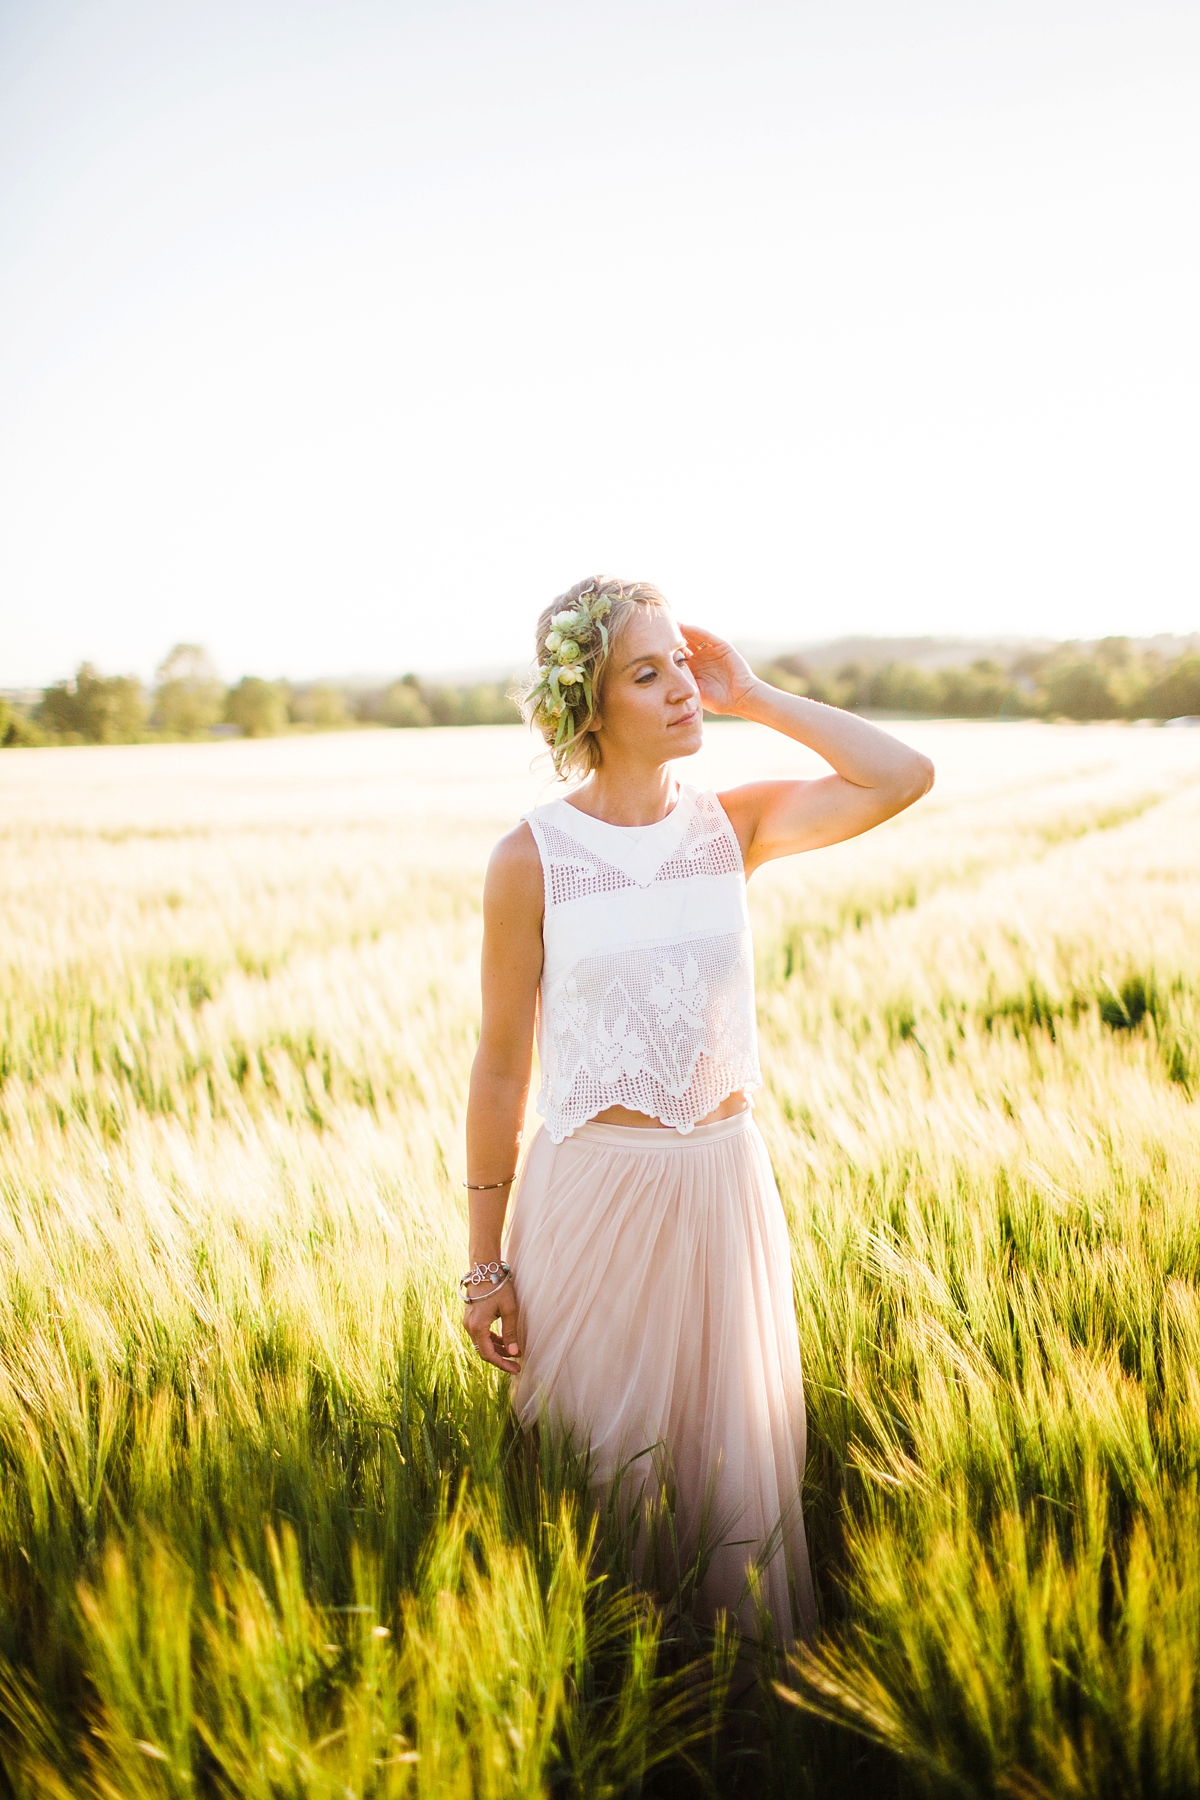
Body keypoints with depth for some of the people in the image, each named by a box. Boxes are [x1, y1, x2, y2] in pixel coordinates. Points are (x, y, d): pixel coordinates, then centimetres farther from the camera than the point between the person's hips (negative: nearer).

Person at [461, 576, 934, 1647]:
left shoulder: (732, 826, 2)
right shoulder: (533, 858, -7)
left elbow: (904, 778, -8)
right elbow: (501, 1068, -3)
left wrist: (752, 698, -6)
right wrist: (486, 1265, -2)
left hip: (727, 1184, 3)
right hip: (595, 1194, -3)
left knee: (734, 1461, 15)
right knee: (604, 1473, 10)